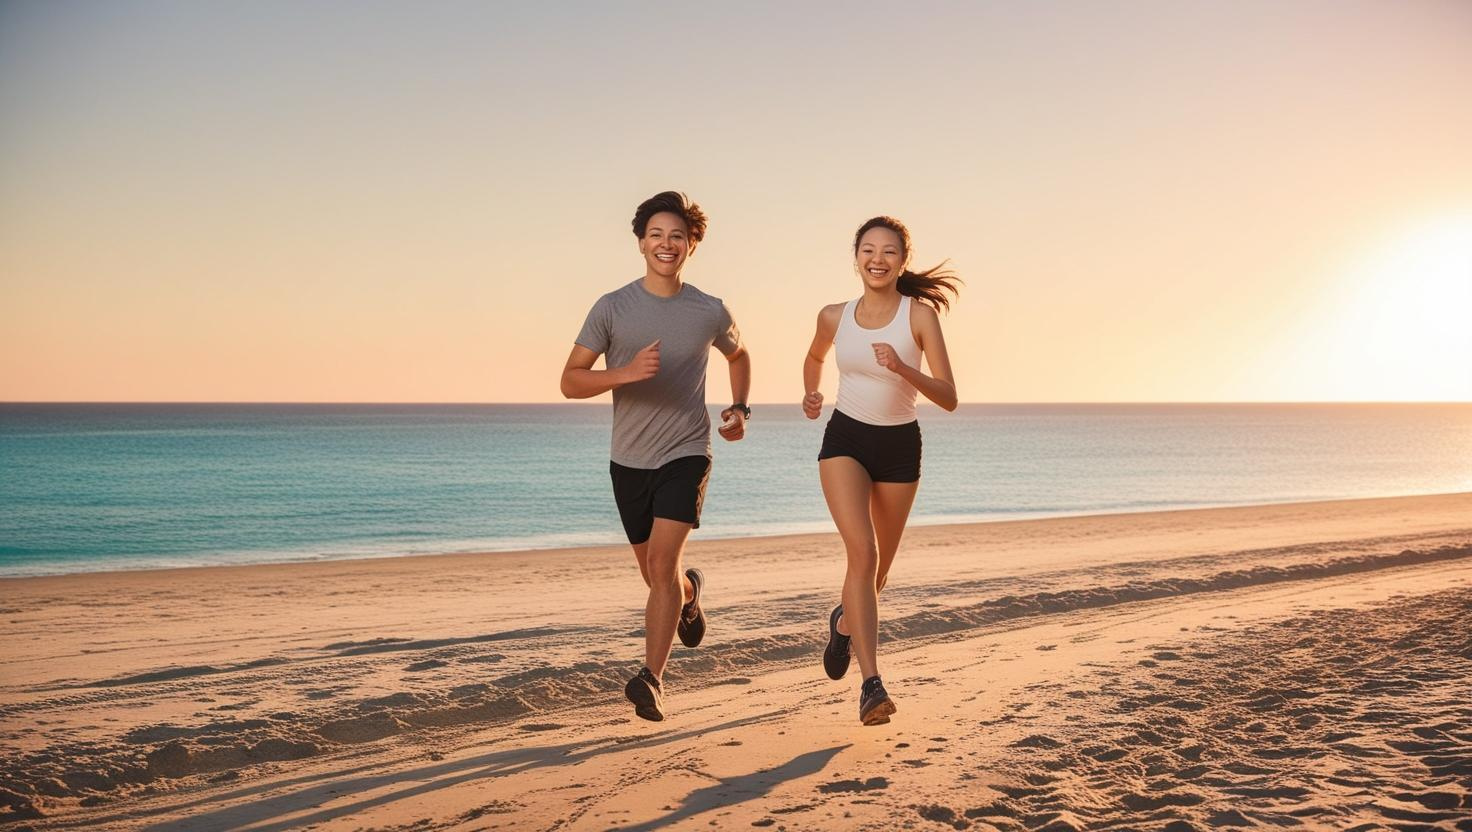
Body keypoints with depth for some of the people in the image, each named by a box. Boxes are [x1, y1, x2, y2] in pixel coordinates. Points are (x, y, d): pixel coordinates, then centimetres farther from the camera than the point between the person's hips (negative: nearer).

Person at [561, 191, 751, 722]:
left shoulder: (711, 313, 0)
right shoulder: (613, 308, -4)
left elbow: (738, 356, 22)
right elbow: (570, 382, -8)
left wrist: (739, 408, 7)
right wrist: (625, 372, -25)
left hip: (685, 456, -2)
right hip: (629, 460, 2)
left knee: (662, 565, -18)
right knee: (657, 577, 15)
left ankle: (651, 679, -15)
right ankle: (690, 591, 50)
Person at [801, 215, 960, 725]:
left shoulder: (920, 315, -10)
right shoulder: (834, 317, -1)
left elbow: (948, 398, -13)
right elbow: (814, 357, 23)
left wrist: (902, 369, -28)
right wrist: (811, 395, 7)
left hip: (899, 446, 0)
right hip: (845, 440, 0)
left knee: (879, 568, 14)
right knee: (862, 551, -21)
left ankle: (844, 623, 49)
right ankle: (872, 685, -24)